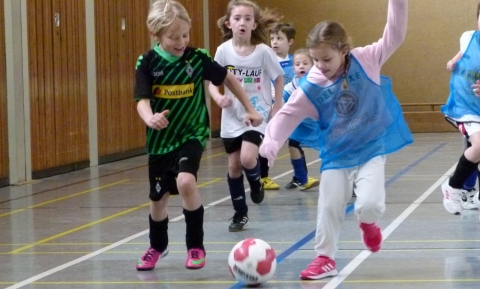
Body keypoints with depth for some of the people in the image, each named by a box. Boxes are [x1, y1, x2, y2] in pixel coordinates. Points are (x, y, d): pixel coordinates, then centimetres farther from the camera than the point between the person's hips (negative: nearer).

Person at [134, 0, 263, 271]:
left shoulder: (197, 58, -9)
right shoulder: (148, 62, -11)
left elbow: (228, 78, 4)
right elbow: (142, 101, -18)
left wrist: (250, 109, 7)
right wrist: (150, 118, -41)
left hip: (192, 135, -2)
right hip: (161, 139, 2)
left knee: (186, 182, -28)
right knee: (159, 198, 13)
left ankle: (196, 246, -9)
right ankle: (158, 246, 43)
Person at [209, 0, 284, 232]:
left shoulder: (263, 51, -13)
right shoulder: (223, 50, -9)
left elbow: (279, 78, 1)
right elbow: (213, 83, -2)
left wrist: (277, 107, -3)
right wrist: (219, 97, -22)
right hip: (232, 117, 3)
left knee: (248, 158, -21)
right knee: (234, 165, 6)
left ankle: (256, 182, 15)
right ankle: (240, 213, 21)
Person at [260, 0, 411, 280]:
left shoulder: (366, 60, -12)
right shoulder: (312, 86, -10)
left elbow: (394, 36, -11)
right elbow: (288, 114, -8)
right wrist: (271, 141, -22)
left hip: (371, 149, -2)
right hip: (337, 154, 2)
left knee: (369, 204, -17)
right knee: (329, 207, 0)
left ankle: (368, 223, 19)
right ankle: (325, 259, 17)